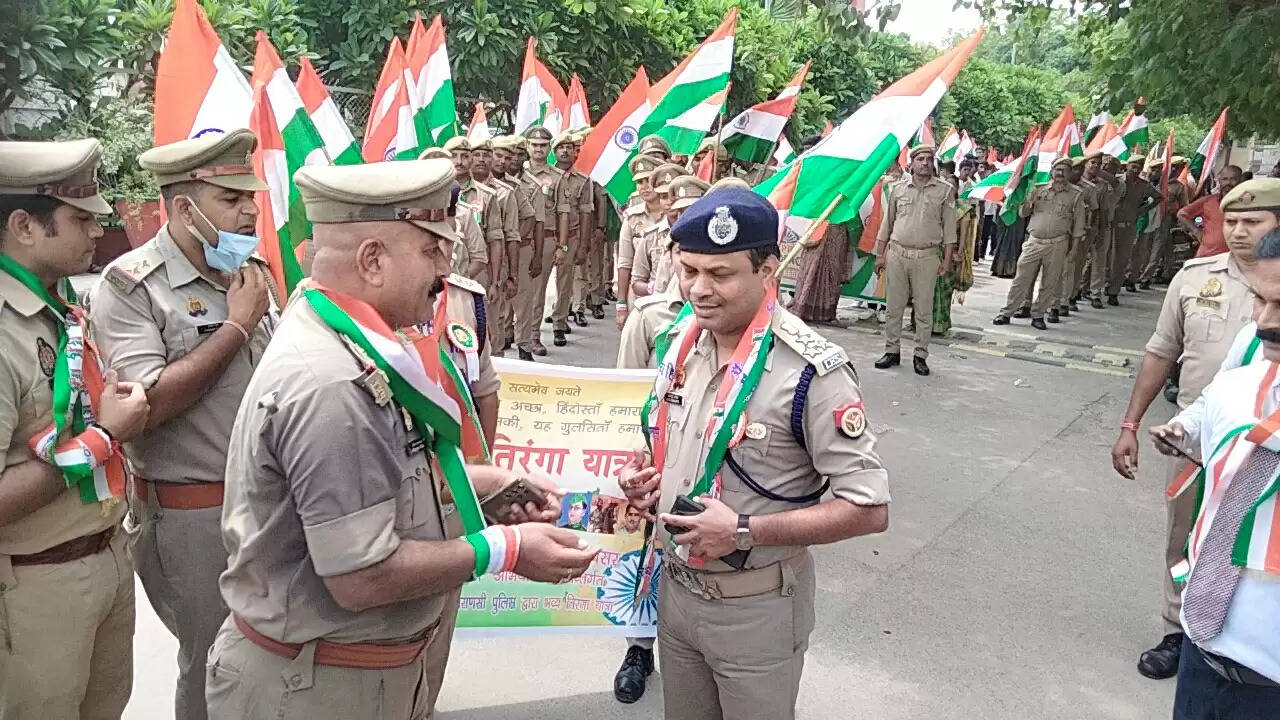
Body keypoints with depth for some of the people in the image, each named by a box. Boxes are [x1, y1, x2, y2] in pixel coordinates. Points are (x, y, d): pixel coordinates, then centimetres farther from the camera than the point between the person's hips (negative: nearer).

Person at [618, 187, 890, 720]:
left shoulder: (813, 371, -23)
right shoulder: (679, 341, -1)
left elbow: (869, 509, -21)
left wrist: (744, 532, -25)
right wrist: (642, 475, -4)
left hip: (756, 609, -6)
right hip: (675, 587, 6)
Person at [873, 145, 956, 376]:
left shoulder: (944, 190, 4)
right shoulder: (899, 189, 9)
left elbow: (949, 226, 4)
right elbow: (887, 223, 13)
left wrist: (947, 259, -1)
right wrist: (880, 254, 9)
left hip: (926, 257, -2)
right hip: (897, 254, 2)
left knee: (924, 310, 2)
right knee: (894, 307, 6)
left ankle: (920, 356, 10)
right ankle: (892, 351, 16)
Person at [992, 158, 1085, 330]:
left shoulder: (1075, 195, 4)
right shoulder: (1039, 190, 8)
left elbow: (1078, 222, 6)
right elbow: (1022, 213, 11)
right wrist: (1028, 203, -11)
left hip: (1057, 244, -1)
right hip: (1034, 241, 1)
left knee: (1049, 283, 4)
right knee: (1021, 278, -1)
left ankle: (1037, 315, 15)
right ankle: (1007, 313, 5)